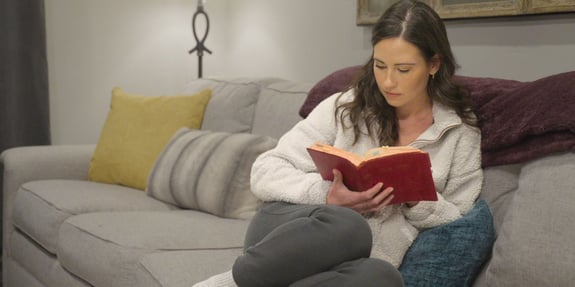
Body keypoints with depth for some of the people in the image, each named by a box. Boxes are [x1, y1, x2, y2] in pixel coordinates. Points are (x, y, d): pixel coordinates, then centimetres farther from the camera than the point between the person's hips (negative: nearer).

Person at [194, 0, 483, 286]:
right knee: (345, 226, -39)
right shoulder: (345, 107, 5)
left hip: (361, 262, 2)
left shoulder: (460, 131, 8)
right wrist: (326, 196, -17)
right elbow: (265, 172, 2)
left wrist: (417, 199, -10)